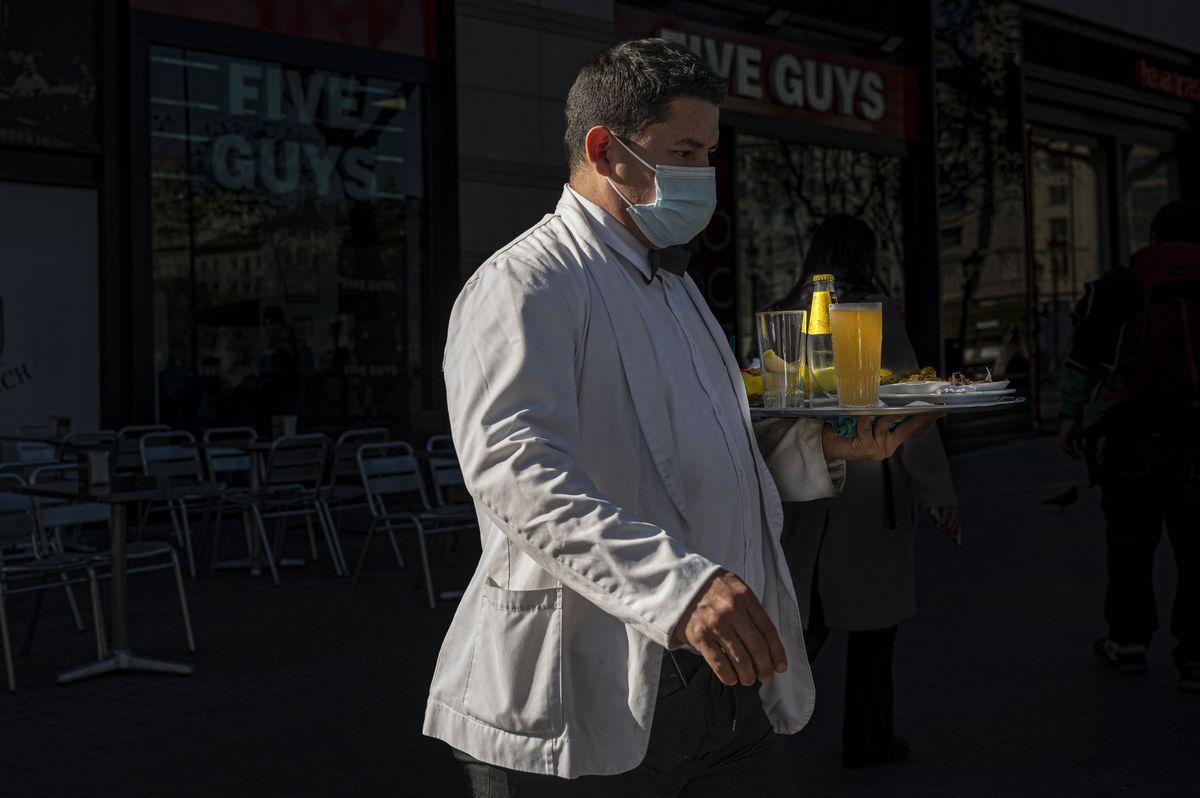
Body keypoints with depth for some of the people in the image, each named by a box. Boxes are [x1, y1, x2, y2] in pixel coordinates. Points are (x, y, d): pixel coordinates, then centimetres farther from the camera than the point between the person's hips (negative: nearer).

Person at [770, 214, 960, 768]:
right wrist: (940, 493, -8)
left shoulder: (782, 315, 5)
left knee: (806, 616, 14)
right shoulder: (876, 311, -10)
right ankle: (867, 739, 18)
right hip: (868, 485, -5)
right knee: (871, 616, 9)